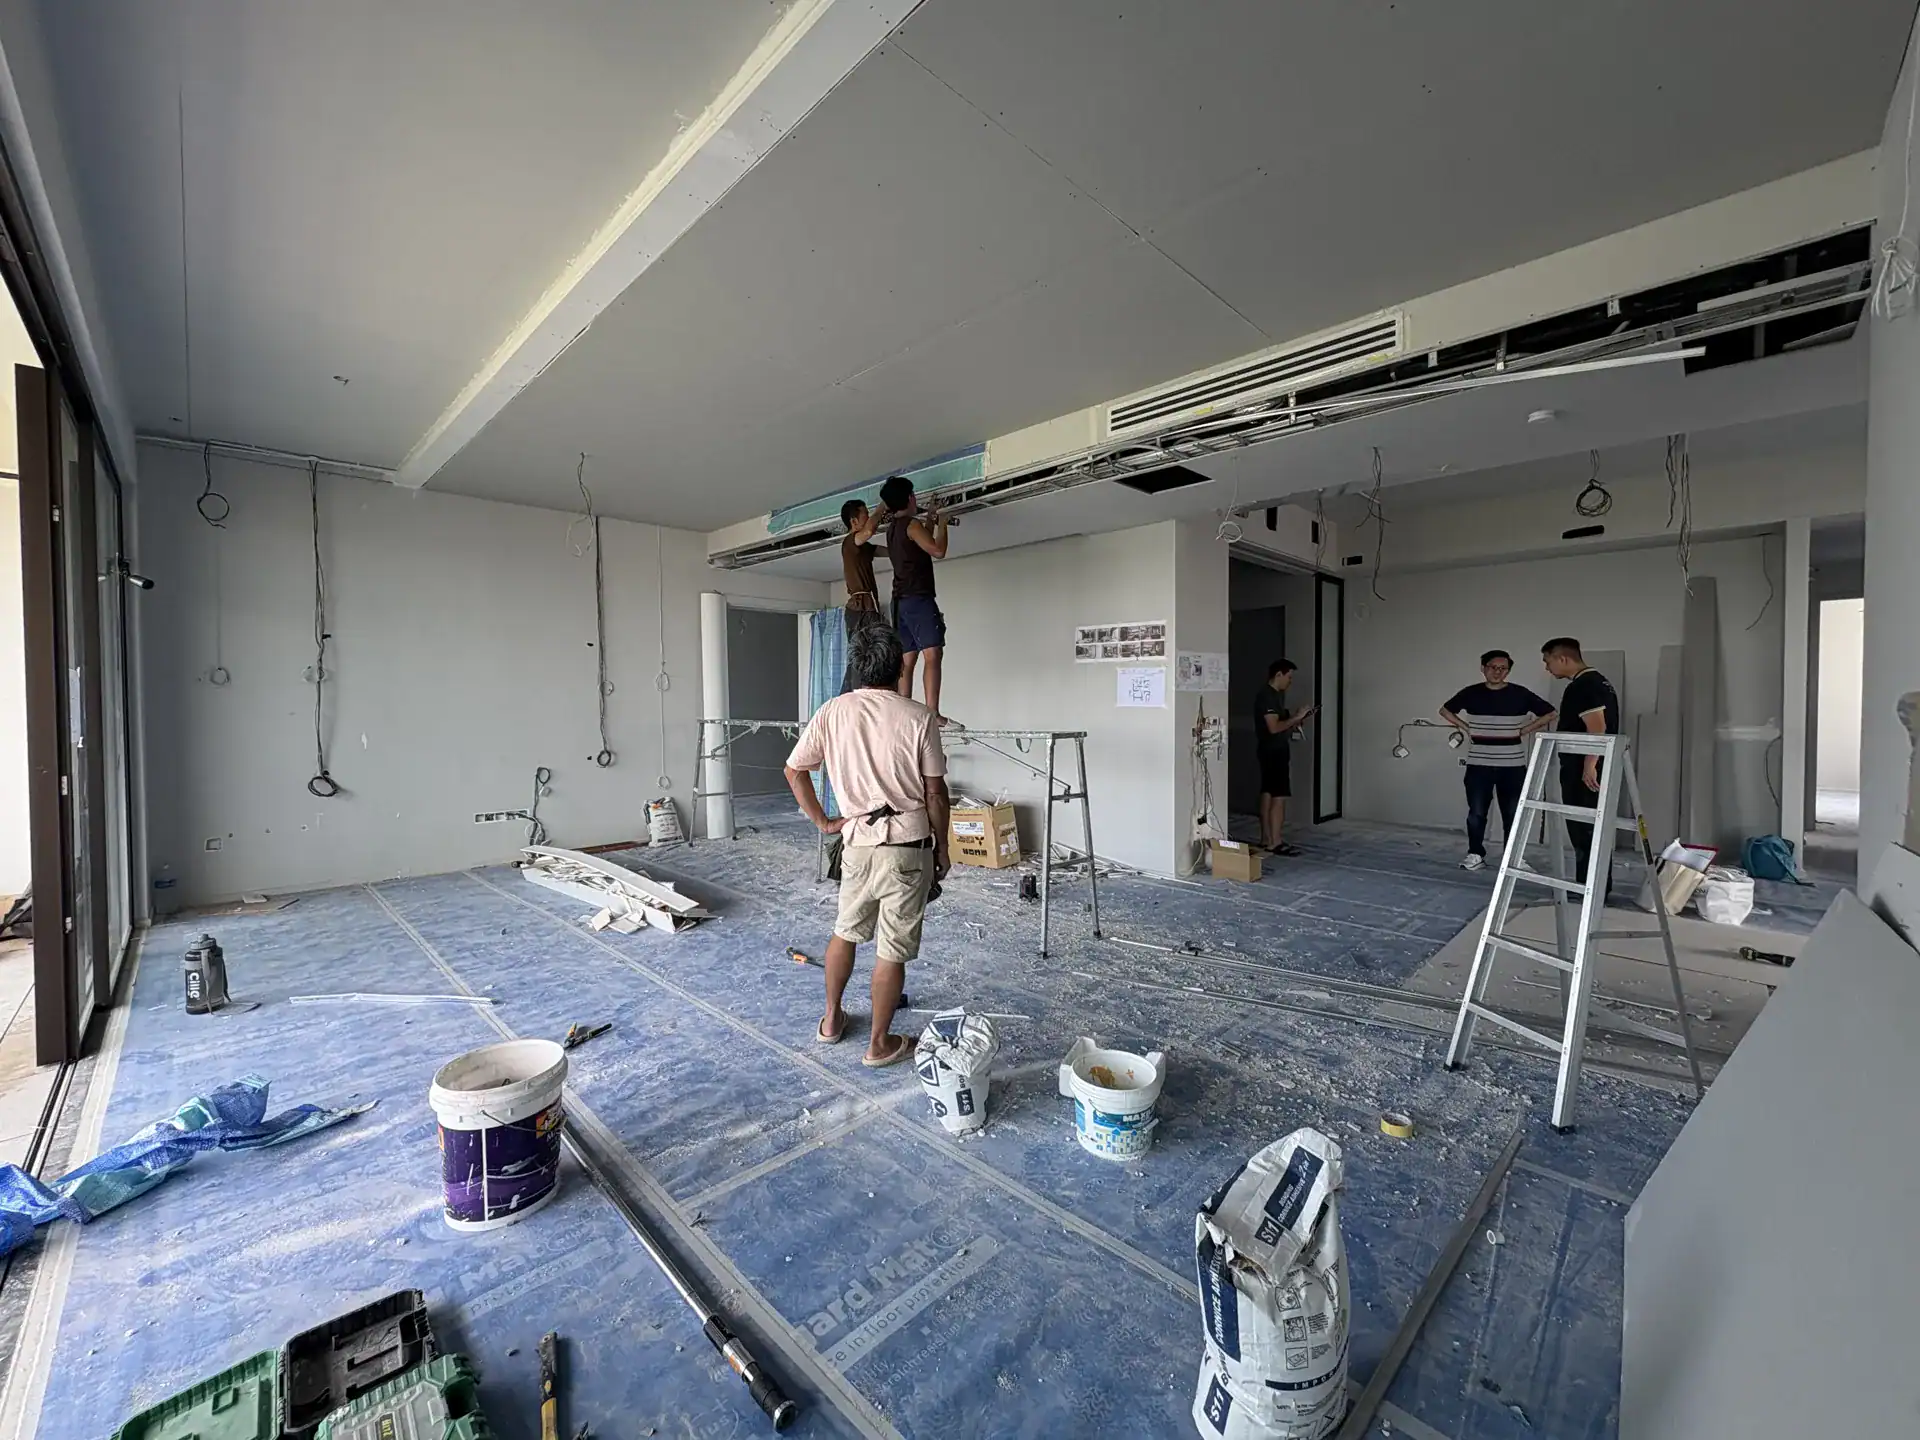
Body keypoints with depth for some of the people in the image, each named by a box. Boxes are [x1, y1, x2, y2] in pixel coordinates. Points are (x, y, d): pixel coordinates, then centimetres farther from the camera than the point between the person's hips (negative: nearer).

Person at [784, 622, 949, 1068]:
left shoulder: (831, 712, -1)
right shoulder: (918, 717, -10)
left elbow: (794, 770, 4)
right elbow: (935, 792, -7)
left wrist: (823, 822, 12)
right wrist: (942, 848, 5)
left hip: (858, 844, 4)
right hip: (908, 848, -3)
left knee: (845, 932, 24)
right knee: (893, 950, 8)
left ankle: (832, 1020, 39)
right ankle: (879, 1043, 22)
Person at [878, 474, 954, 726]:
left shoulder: (893, 528, 20)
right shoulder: (912, 524, -7)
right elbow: (938, 551, -15)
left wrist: (929, 523, 32)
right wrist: (941, 524, 0)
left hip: (901, 601, 9)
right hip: (918, 599, -9)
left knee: (907, 659, 6)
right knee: (932, 655, -16)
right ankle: (933, 713, -25)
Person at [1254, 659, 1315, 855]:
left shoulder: (1271, 695, 15)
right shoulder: (1268, 696, -16)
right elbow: (1274, 727, -22)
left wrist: (1298, 722, 11)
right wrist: (1297, 717, -14)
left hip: (1273, 751, 10)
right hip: (1274, 751, -10)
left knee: (1268, 795, 11)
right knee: (1279, 797, -8)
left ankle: (1266, 840, 16)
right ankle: (1275, 843, -4)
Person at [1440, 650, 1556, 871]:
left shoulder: (1520, 694, -1)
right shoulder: (1471, 693, 1)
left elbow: (1550, 714, 7)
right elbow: (1445, 710, 15)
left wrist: (1524, 730, 0)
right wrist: (1466, 728, 5)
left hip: (1513, 765, 0)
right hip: (1479, 764, 0)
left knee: (1513, 814, 6)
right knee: (1476, 812, 3)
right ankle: (1475, 854, 14)